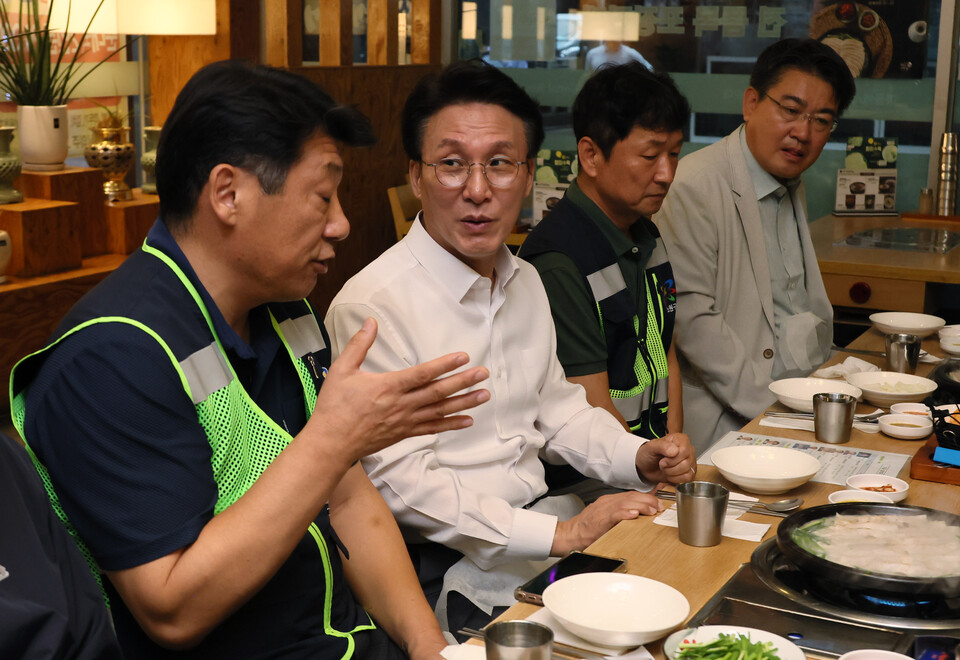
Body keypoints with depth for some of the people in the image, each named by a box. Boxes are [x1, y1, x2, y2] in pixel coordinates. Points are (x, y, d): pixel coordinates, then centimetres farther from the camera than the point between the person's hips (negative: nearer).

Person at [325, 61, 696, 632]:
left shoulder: (525, 281, 11)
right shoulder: (373, 306, -17)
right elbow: (401, 483, -20)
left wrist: (639, 457, 0)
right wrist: (557, 535, -22)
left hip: (542, 517, 8)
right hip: (447, 564, -8)